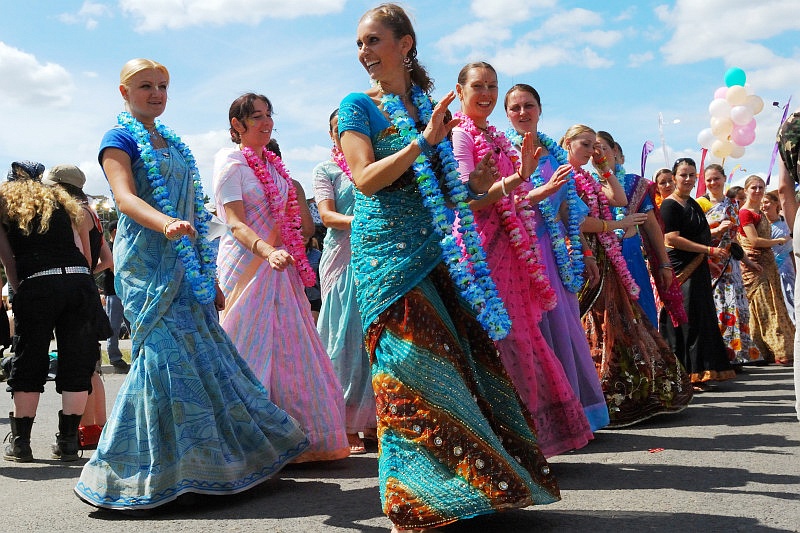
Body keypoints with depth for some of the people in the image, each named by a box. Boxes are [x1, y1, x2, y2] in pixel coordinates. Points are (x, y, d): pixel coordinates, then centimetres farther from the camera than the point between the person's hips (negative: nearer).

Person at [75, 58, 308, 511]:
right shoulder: (120, 139, 0)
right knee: (165, 353, -11)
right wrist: (166, 224, -38)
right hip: (148, 262, -7)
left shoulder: (173, 144, 21)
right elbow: (124, 196, -18)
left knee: (202, 350, 5)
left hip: (186, 263, 7)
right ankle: (158, 471, -1)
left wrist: (210, 278, 19)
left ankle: (202, 464, 15)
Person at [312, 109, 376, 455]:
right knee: (345, 339, -5)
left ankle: (370, 419, 10)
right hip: (343, 259, -3)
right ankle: (347, 426, 1)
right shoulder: (325, 170, 10)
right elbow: (326, 215, -4)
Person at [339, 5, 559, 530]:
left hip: (439, 250, 5)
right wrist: (424, 139, -17)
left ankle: (483, 477, 18)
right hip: (388, 251, -4)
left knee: (467, 356, 3)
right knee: (411, 369, -6)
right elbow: (365, 178, -13)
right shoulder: (359, 106, 2)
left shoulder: (429, 103, 15)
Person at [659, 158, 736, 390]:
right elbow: (672, 239, -18)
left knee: (701, 320, 10)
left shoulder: (693, 204, 17)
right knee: (684, 321, -8)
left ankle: (699, 374, 18)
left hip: (697, 269, 9)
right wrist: (710, 250, -17)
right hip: (679, 270, -9)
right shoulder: (670, 205, -9)